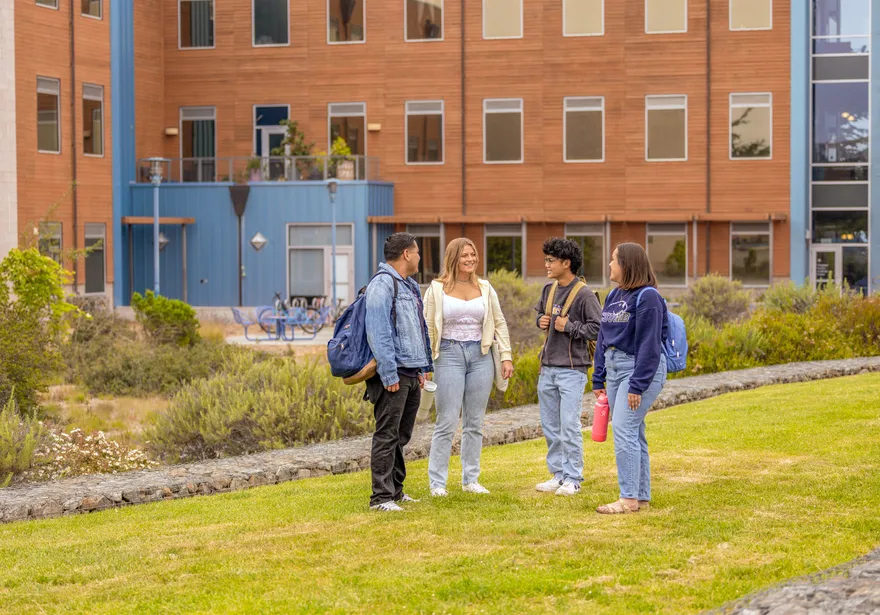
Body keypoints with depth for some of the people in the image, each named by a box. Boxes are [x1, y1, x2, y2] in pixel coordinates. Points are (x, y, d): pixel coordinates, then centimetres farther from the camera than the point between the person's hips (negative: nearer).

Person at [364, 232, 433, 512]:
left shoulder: (410, 287, 18)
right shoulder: (382, 285, -13)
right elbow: (378, 333, -19)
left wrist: (423, 367, 20)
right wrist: (389, 374, -21)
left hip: (411, 374, 9)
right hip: (393, 375, -9)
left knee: (401, 436, 14)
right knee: (387, 436, -8)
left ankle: (395, 491, 21)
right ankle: (381, 497, -7)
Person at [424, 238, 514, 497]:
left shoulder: (485, 288, 9)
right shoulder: (437, 289, 0)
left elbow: (499, 323, 12)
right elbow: (428, 327, 0)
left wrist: (506, 356, 4)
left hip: (481, 356, 3)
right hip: (449, 355, -3)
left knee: (475, 422, 7)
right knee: (447, 422, -6)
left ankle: (470, 479, 15)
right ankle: (437, 482, 2)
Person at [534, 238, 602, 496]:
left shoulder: (584, 295, -12)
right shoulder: (549, 289, 10)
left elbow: (598, 328, -14)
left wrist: (570, 327, -18)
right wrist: (541, 321, 5)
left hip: (572, 370, -7)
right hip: (548, 368, 7)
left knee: (569, 426, -7)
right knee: (550, 426, 11)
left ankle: (573, 479, 1)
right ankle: (558, 474, 21)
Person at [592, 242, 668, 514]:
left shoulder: (647, 297, -13)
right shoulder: (614, 296, 13)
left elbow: (649, 344, -17)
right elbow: (603, 338, 17)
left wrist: (637, 385, -20)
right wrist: (598, 378, 14)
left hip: (640, 369, -9)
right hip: (614, 368, 9)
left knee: (624, 431, -13)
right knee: (632, 433, 10)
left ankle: (629, 498, -10)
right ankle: (642, 497, 15)